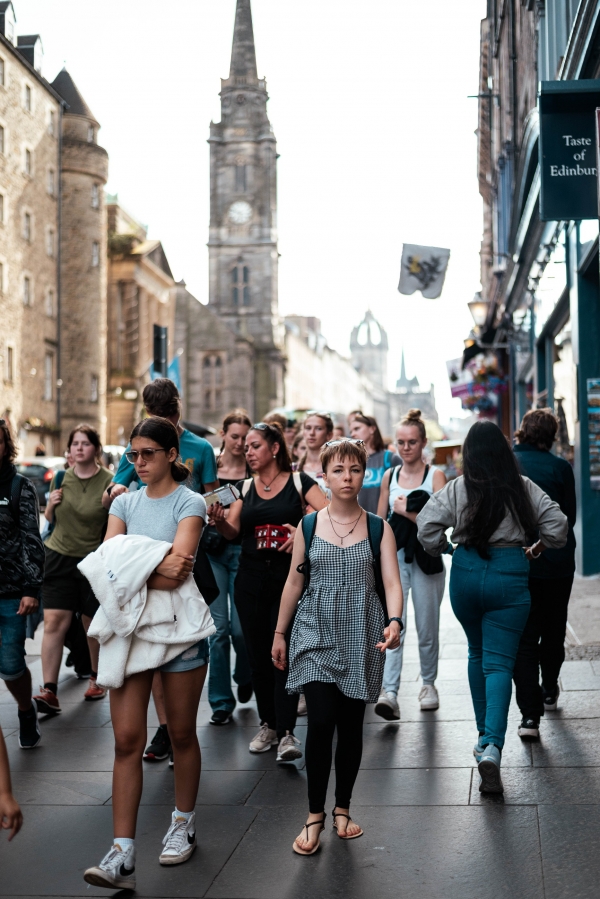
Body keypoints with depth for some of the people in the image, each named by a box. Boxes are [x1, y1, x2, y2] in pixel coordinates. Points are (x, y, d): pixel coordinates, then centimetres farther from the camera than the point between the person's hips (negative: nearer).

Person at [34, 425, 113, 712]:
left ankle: (97, 678, 29)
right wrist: (51, 506, -3)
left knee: (93, 624, 8)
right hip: (59, 557, 3)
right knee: (54, 622, -7)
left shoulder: (109, 482, -7)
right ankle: (49, 691, -9)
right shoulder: (61, 478, 5)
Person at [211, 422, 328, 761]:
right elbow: (233, 531, 4)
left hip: (289, 576, -4)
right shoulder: (244, 488, 11)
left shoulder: (298, 482, -1)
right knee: (258, 653, 8)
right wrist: (220, 520, -18)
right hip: (251, 577, 4)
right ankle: (268, 725, 20)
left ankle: (287, 733, -9)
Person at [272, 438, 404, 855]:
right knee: (321, 722, -11)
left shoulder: (379, 528, 1)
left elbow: (392, 582, -8)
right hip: (316, 634, 0)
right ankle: (315, 815, 3)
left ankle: (343, 808, 25)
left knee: (351, 726, 8)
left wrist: (395, 622, -26)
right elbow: (294, 582, 10)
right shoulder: (308, 526, 3)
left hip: (361, 637, 1)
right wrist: (279, 633, 12)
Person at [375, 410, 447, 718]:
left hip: (426, 559, -1)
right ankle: (389, 693, -18)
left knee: (427, 629, 10)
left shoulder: (435, 476, -1)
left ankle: (428, 684, 30)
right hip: (394, 557, 2)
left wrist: (406, 511, -15)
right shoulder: (389, 476, 9)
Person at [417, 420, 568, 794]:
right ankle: (492, 745, -20)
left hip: (466, 572, 1)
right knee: (499, 662, -2)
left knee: (478, 654, 21)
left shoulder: (457, 489, -2)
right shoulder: (524, 487, -1)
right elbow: (557, 525, -3)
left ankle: (485, 737, 30)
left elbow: (427, 527, -9)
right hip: (510, 575, -1)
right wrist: (536, 549, 15)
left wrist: (442, 550, 10)